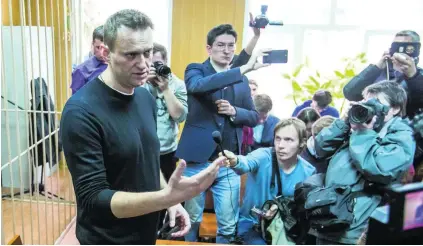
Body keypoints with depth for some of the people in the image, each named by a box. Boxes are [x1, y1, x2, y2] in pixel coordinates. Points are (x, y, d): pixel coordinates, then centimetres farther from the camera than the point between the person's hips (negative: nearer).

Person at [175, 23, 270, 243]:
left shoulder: (241, 80, 10)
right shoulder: (195, 70, -1)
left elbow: (254, 117, 11)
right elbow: (199, 85, -25)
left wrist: (234, 111, -11)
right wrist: (244, 69, -31)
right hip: (197, 161, -2)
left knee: (228, 225, 8)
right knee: (191, 220, 12)